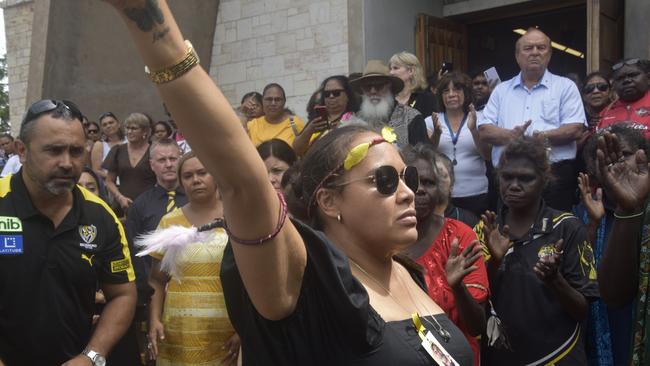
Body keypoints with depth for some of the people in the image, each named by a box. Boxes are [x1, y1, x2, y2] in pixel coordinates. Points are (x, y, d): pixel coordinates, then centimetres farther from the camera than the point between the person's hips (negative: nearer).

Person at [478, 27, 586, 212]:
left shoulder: (565, 86, 9)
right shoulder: (501, 90, 17)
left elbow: (576, 129, -3)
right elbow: (484, 130, 7)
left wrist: (543, 137, -18)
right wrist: (511, 136, -13)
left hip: (554, 175, -2)